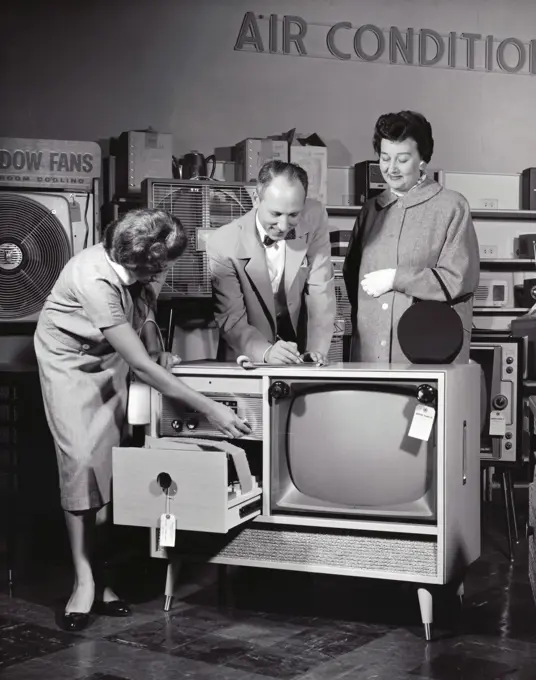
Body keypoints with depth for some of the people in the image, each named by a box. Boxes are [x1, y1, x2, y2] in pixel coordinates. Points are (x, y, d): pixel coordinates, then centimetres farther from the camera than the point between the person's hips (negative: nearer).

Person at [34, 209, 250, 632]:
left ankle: (96, 572, 5)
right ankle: (85, 582, -5)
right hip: (72, 362, -5)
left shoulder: (143, 267, -19)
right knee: (82, 463, -13)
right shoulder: (95, 280, -37)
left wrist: (155, 349, -5)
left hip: (113, 360, 5)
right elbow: (140, 366, -37)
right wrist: (208, 408, -37)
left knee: (111, 462, -3)